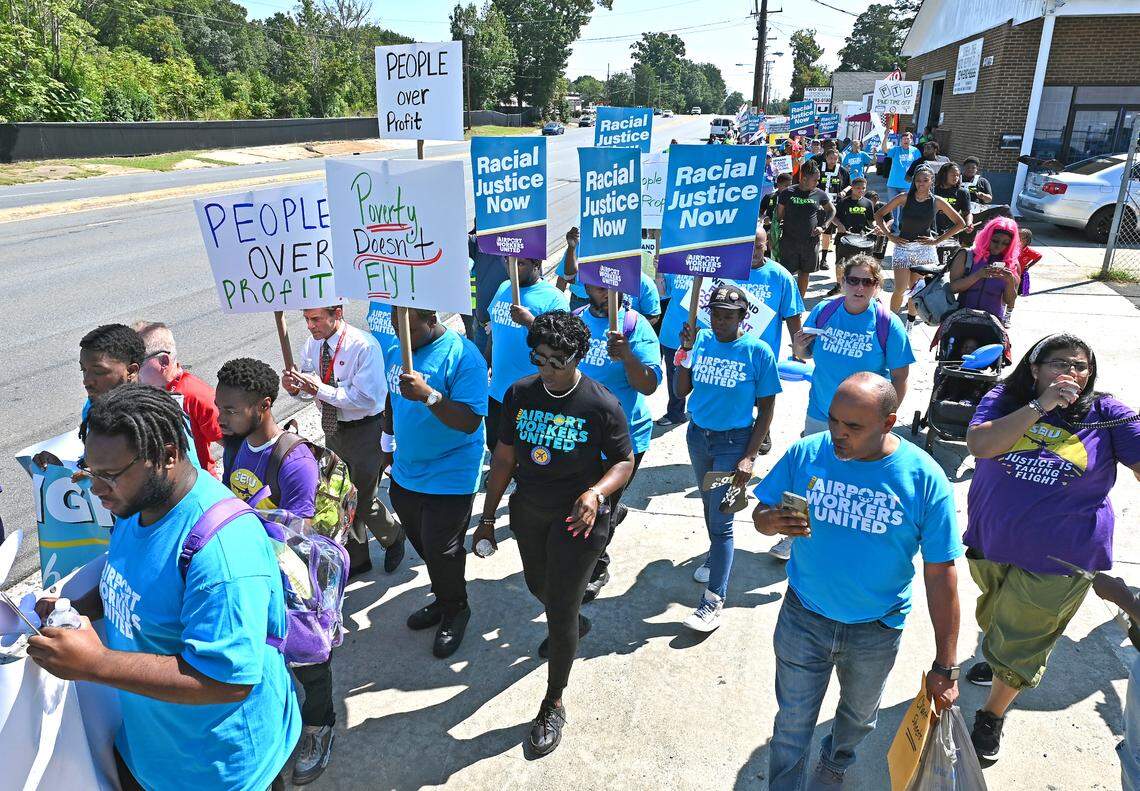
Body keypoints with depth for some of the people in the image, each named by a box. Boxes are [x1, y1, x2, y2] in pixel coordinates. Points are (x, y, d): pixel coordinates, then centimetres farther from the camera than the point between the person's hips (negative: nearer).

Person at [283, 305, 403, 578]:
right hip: (333, 430, 7)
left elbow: (366, 399, -28)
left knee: (364, 499, 1)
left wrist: (319, 389, -31)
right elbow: (311, 385, 10)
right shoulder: (313, 344, -2)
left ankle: (393, 537, 35)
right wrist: (295, 387, -14)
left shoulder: (364, 346, -23)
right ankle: (357, 559, 39)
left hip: (364, 430, -7)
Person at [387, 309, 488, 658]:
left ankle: (455, 610, 30)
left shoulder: (463, 356, -20)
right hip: (405, 473, 7)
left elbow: (470, 421, -26)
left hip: (449, 480, -7)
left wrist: (428, 394, -37)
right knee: (423, 545, 20)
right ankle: (443, 600, 43)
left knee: (440, 551, 3)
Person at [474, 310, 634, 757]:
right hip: (528, 511, 5)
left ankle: (553, 704, 24)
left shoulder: (601, 405, -19)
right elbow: (504, 457, 0)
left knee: (560, 611, 2)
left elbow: (624, 462, -10)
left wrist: (596, 492, -31)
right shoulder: (520, 393, -7)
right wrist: (488, 518, 2)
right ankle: (575, 624, 61)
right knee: (538, 587, 26)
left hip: (576, 518, -5)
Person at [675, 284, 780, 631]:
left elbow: (766, 409, -8)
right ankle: (716, 556, 48)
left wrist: (749, 457, -14)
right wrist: (685, 350, -16)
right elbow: (682, 390, -3)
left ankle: (714, 600, 3)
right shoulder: (701, 340, -4)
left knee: (721, 520, -4)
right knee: (709, 505, 22)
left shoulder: (758, 352, -13)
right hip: (698, 436, 5)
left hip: (733, 443, -4)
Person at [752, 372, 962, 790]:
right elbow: (760, 513, -5)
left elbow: (941, 574, -14)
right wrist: (774, 521, -31)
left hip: (875, 630, 1)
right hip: (803, 618, -1)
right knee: (793, 724, 13)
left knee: (859, 715, 28)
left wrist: (945, 665, -11)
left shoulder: (925, 478, -19)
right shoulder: (805, 453, -15)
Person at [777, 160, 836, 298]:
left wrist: (823, 226, 3)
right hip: (789, 240, -3)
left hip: (811, 241, 3)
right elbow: (779, 214, 3)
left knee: (805, 272, 12)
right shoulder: (788, 193, -4)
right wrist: (775, 233, -1)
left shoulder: (819, 194, 2)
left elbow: (832, 211, 16)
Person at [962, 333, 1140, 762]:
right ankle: (997, 662, 58)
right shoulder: (1004, 400, -8)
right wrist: (1039, 406, -28)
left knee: (1020, 644, 9)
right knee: (994, 619, 27)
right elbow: (979, 444, -25)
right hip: (991, 544, 2)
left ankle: (993, 715, 31)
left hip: (1057, 559, -2)